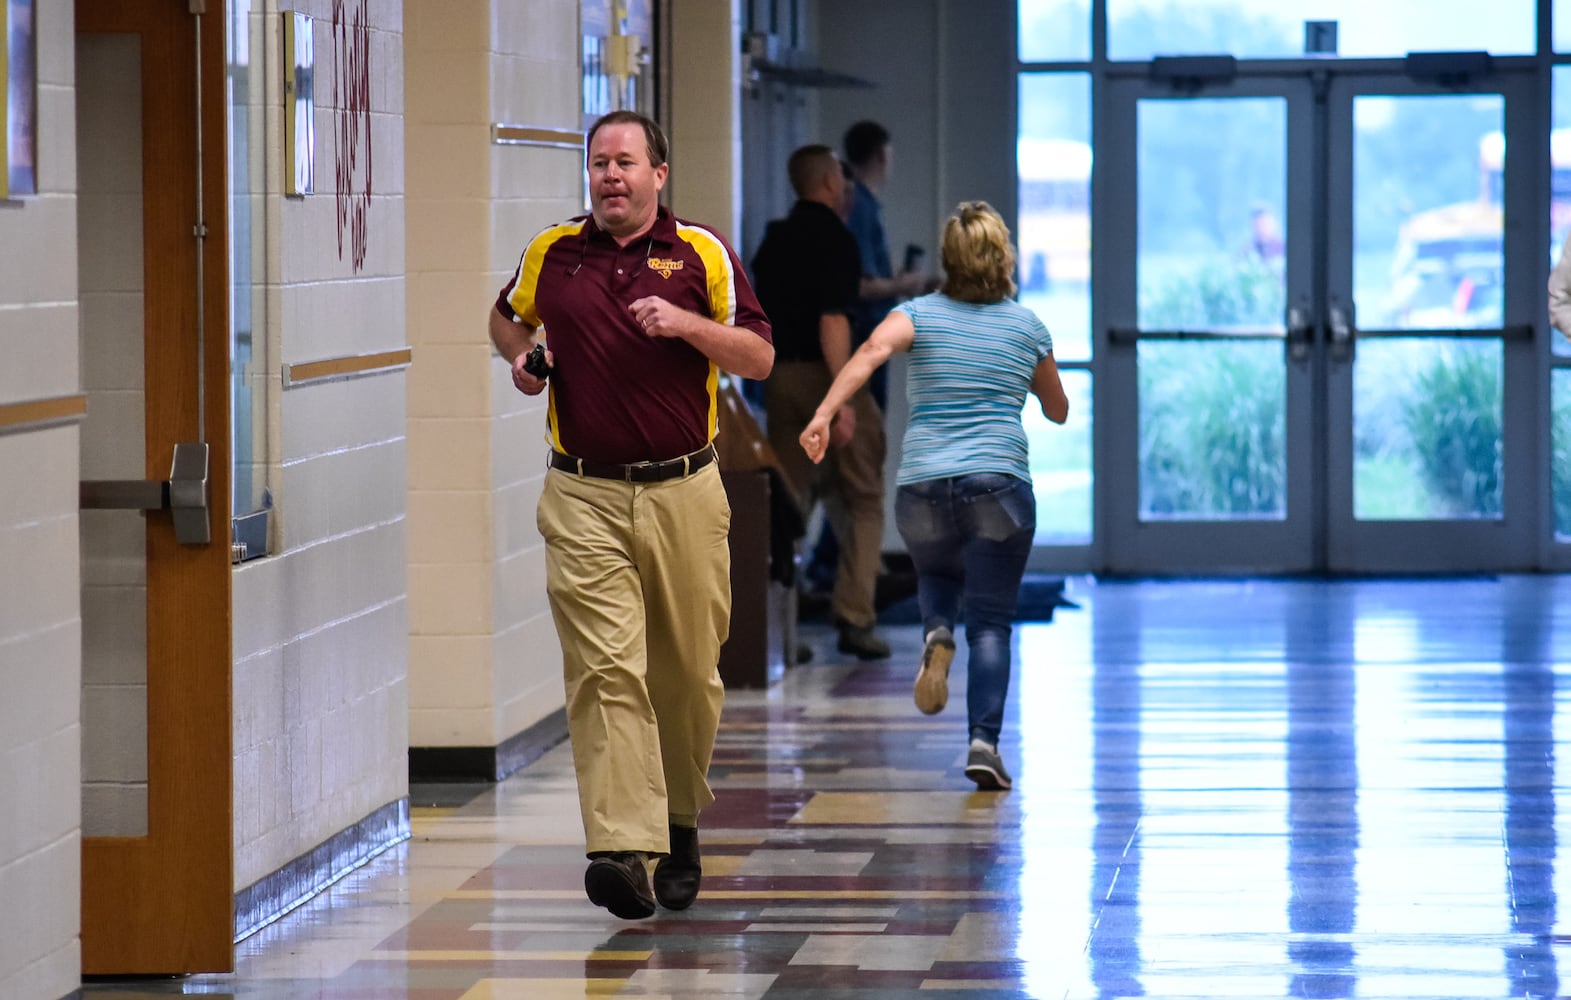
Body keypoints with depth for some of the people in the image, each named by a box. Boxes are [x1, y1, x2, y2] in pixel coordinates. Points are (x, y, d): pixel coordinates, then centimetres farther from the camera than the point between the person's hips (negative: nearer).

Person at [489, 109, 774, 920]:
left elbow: (759, 358, 0)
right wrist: (519, 355, 7)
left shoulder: (702, 253, 2)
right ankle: (622, 847, -23)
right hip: (583, 497, 0)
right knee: (604, 668, -13)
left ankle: (681, 823, 31)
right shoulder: (551, 253, 8)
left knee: (688, 672, 9)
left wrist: (686, 324, -15)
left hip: (685, 494, 0)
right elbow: (506, 316, 28)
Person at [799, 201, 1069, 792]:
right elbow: (1058, 410, 22)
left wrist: (822, 415, -28)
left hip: (923, 487, 1)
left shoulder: (920, 314, 4)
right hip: (1000, 486, -1)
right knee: (990, 623, 4)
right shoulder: (1026, 326, 9)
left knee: (938, 575, 30)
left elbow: (871, 352, -18)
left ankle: (937, 634, -2)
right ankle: (984, 741, -12)